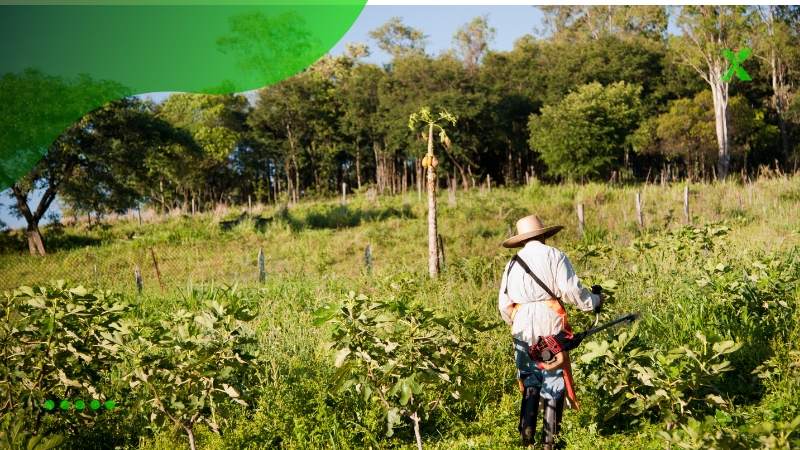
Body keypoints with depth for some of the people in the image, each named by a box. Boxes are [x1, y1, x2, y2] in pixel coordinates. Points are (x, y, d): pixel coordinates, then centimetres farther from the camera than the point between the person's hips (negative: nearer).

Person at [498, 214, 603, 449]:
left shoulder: (513, 263, 11)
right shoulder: (554, 256, -1)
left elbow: (504, 305, 12)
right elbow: (571, 290, -9)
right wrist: (594, 301, 7)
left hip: (522, 326, 4)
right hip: (550, 326, -3)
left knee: (530, 381, 16)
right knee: (554, 381, 3)